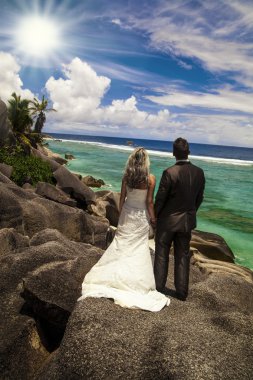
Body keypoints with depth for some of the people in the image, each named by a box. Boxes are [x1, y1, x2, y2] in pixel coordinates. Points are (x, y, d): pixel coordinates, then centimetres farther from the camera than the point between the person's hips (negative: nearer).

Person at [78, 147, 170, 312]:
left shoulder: (126, 177, -9)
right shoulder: (150, 178, -16)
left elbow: (122, 198, -1)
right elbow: (149, 202, -13)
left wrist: (121, 214, 14)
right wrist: (153, 218, 1)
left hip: (127, 214, 3)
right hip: (141, 217, -2)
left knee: (121, 245, 17)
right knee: (139, 249, 12)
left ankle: (107, 278, 25)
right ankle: (138, 284, 24)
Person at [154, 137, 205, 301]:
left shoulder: (169, 173, -21)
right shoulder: (199, 172, -5)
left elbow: (160, 199, -15)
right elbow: (199, 198, 4)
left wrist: (155, 216, 2)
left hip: (168, 220, -4)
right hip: (187, 220, 4)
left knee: (162, 254, 13)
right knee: (183, 256, 16)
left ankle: (158, 287, 25)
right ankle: (182, 291, 26)